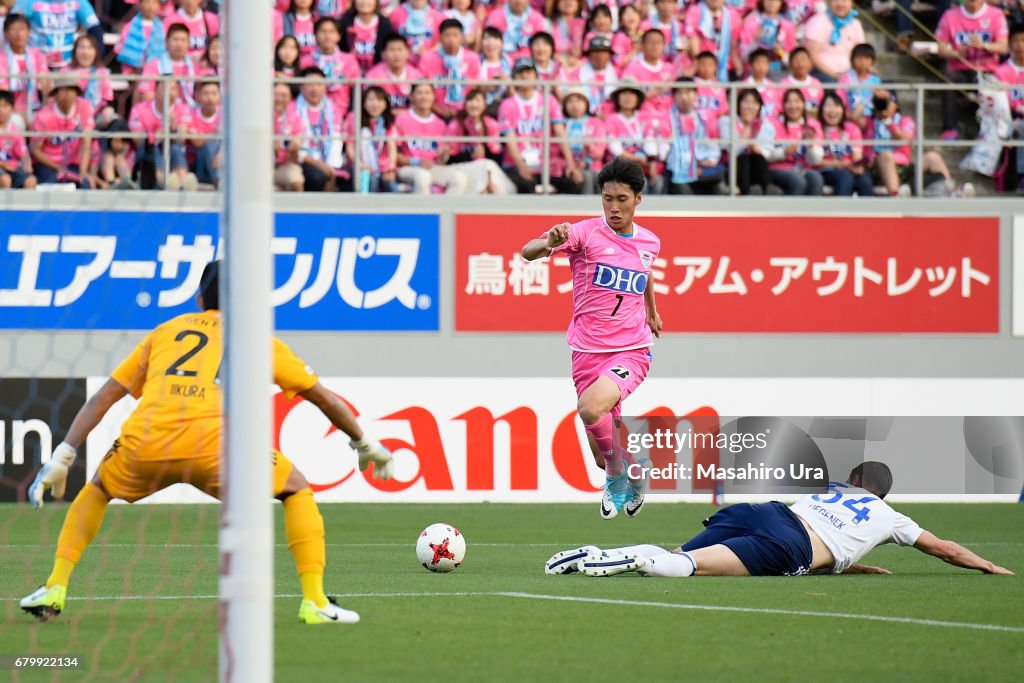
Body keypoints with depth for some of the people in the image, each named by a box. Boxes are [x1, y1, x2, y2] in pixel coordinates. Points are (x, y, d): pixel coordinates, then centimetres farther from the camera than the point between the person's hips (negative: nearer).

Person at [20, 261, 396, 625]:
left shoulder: (166, 331, 30)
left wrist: (62, 458, 23)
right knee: (297, 490, 22)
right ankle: (315, 602, 9)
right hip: (214, 445, -2)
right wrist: (365, 445, 46)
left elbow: (103, 397, 25)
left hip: (144, 444, 2)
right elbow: (325, 399, 31)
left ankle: (54, 589, 19)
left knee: (98, 489, 33)